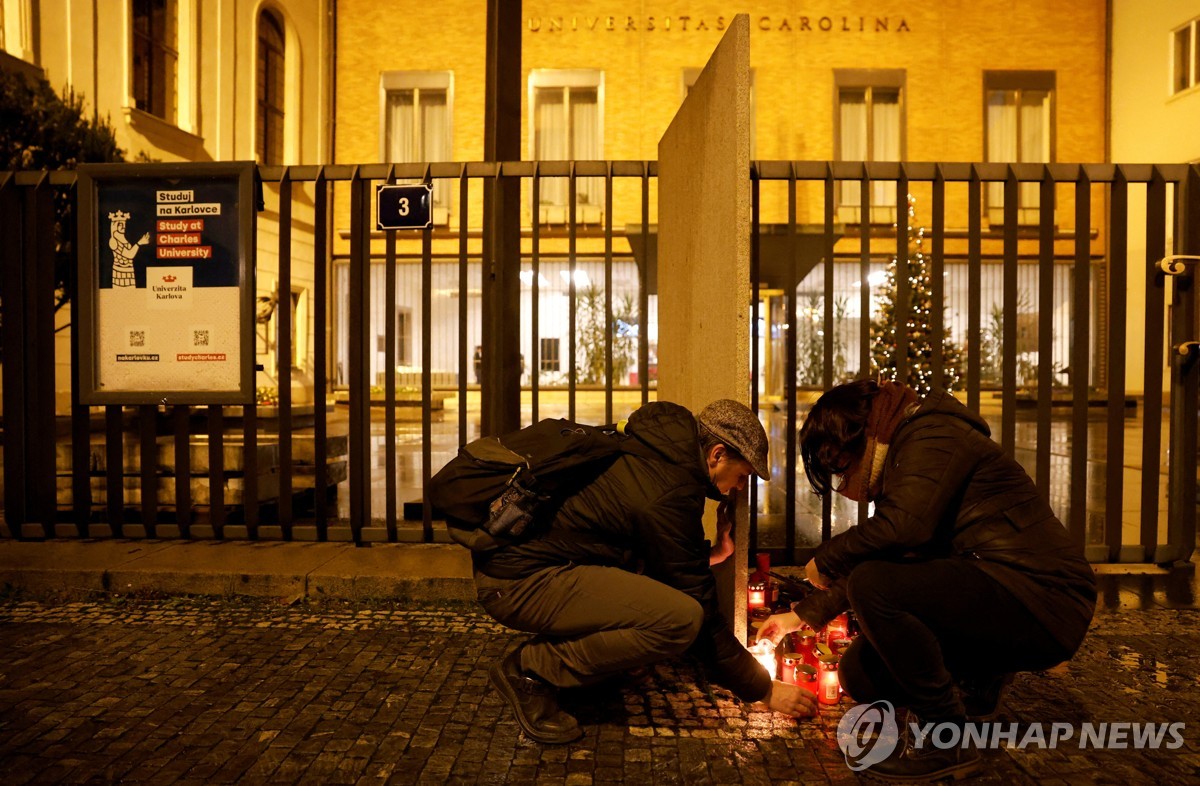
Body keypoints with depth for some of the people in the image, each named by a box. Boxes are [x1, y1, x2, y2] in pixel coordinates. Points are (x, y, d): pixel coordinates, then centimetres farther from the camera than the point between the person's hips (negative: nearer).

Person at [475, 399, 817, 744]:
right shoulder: (668, 499, -19)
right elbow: (700, 613, -13)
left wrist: (703, 556, 15)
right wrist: (764, 690, -1)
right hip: (516, 582, -10)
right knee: (679, 618, -22)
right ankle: (529, 669, -7)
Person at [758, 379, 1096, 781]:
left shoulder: (931, 435, -11)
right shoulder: (900, 462, 18)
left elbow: (905, 525, -30)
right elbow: (871, 560, 27)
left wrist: (825, 559, -13)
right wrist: (802, 614, 30)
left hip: (1043, 603, -9)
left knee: (872, 586, -26)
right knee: (860, 673, 2)